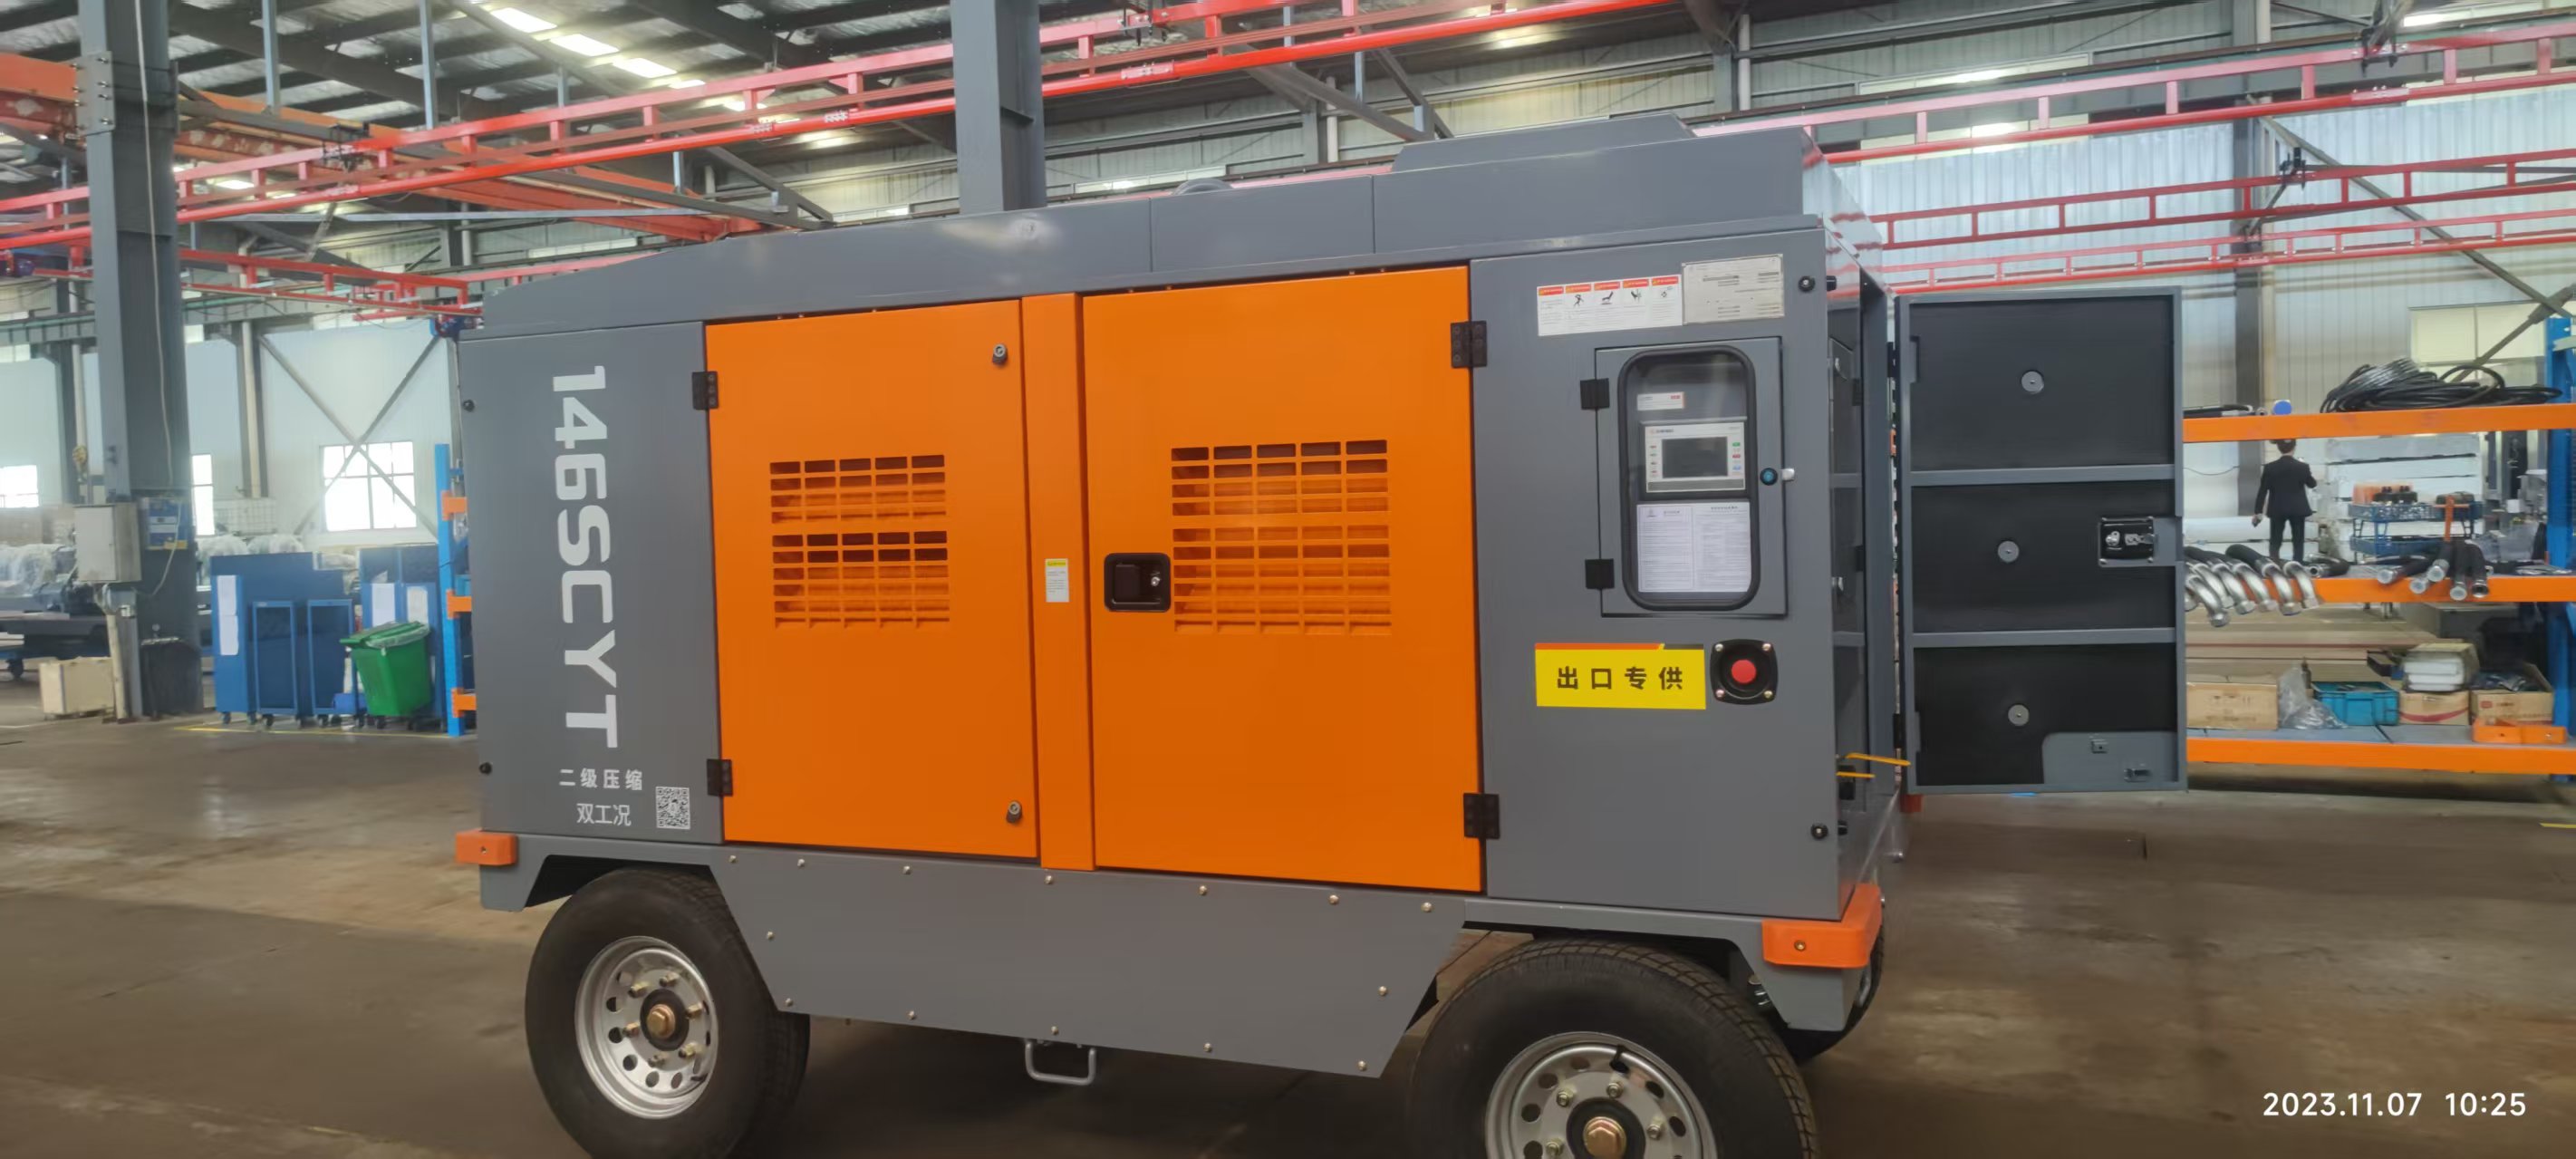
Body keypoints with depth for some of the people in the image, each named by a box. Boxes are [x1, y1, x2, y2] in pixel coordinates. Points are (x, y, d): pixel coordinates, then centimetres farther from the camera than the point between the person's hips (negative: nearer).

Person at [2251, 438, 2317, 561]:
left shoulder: (2270, 467, -8)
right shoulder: (2302, 467, -7)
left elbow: (2262, 491, -4)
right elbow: (2312, 484, 12)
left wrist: (2258, 511, 3)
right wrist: (2313, 476, 34)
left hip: (2277, 510, 0)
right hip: (2298, 509, 0)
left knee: (2275, 543, 8)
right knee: (2298, 543, 8)